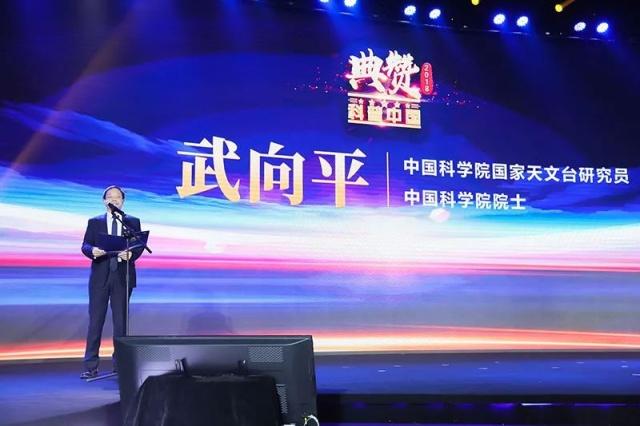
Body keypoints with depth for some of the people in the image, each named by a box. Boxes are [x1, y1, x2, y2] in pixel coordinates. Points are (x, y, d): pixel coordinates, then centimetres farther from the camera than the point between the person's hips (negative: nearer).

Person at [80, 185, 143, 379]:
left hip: (122, 277, 0)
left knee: (120, 321, 5)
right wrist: (93, 251, -20)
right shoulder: (94, 222, 11)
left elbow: (139, 246, 0)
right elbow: (85, 246, 2)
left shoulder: (133, 222, 9)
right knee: (95, 320, 0)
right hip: (100, 277, 0)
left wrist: (130, 254, -21)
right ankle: (90, 366, 3)